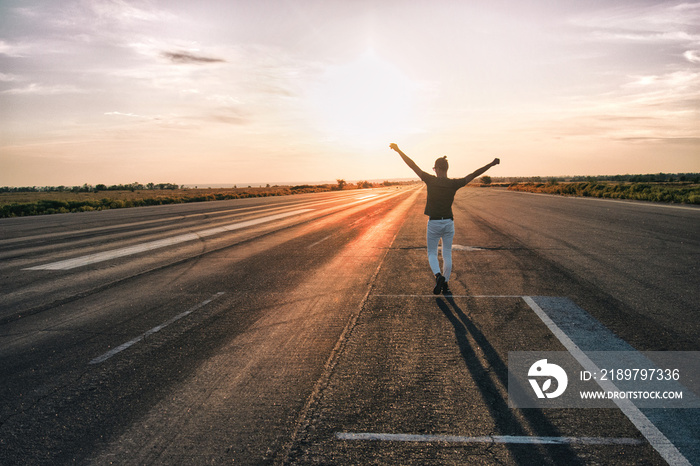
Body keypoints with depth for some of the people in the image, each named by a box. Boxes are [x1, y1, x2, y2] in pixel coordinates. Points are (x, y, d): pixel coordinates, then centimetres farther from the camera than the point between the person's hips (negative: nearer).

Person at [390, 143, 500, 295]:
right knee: (447, 254, 13)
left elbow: (413, 165, -10)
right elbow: (474, 174, -1)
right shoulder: (454, 183, -7)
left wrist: (399, 150, -5)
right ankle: (445, 284, 18)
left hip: (434, 223, -2)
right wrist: (491, 164, 8)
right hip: (448, 223, 2)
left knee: (432, 253, 10)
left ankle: (438, 276, -16)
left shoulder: (431, 180, -13)